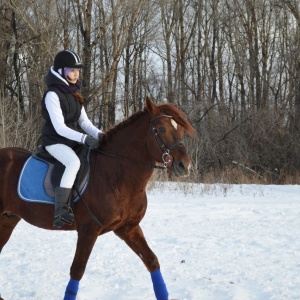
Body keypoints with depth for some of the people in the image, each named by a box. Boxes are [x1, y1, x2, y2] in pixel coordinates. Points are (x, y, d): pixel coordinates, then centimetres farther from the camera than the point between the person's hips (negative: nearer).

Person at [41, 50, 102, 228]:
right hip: (55, 141, -9)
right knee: (74, 162, -34)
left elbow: (84, 122, 10)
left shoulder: (75, 94, 11)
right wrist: (85, 139, -30)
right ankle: (61, 211, -35)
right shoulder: (53, 95, -14)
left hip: (73, 140, 9)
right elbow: (59, 128, -21)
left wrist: (100, 135, -9)